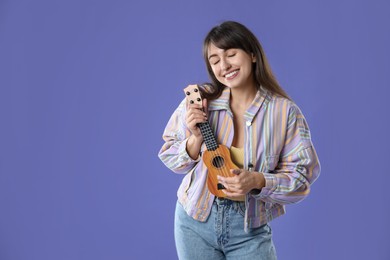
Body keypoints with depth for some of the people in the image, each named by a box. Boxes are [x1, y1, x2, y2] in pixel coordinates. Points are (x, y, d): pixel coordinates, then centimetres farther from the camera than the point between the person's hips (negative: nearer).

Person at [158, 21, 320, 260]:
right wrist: (196, 139, -18)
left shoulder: (285, 112, -10)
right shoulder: (199, 101, -7)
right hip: (195, 221, 2)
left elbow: (302, 177, -8)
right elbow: (169, 157, 0)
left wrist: (257, 182, -23)